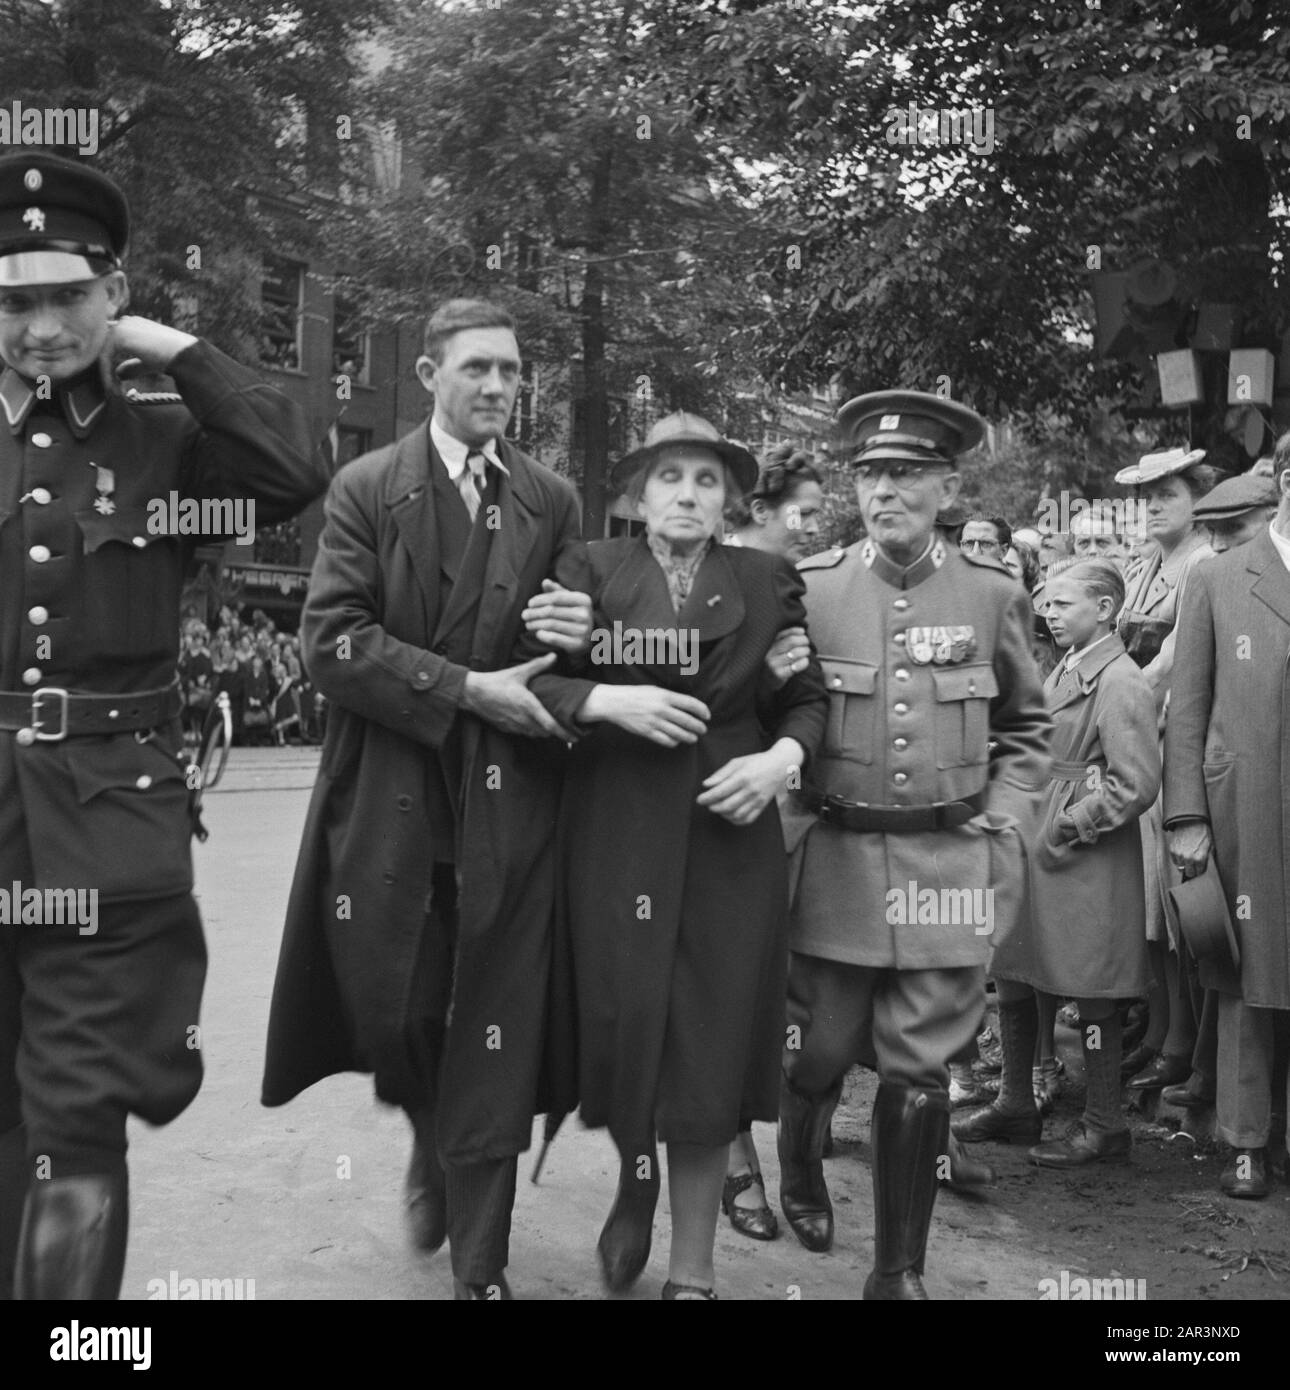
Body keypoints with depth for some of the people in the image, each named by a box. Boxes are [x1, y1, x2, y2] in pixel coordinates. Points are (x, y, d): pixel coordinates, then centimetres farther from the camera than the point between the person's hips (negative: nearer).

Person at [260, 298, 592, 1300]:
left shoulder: (553, 502, 9)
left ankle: (480, 1268, 15)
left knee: (495, 1038, 2)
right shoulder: (367, 489, 1)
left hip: (509, 803, 1)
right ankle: (433, 1143, 41)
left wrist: (577, 636, -8)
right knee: (391, 1012, 5)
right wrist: (466, 690, -15)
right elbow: (331, 640, -9)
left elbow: (573, 646, 16)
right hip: (390, 799, -1)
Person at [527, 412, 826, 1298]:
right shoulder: (596, 570, 4)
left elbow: (807, 697, 10)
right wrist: (609, 700, -18)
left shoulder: (768, 580, 8)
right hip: (614, 827, 0)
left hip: (729, 832, 1)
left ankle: (694, 1267, 17)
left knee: (710, 1043, 2)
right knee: (620, 1020, 1)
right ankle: (636, 1179, 36)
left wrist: (782, 757, -9)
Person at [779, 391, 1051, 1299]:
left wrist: (1004, 827, 5)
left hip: (950, 866, 1)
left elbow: (1027, 727, 15)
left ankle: (900, 1269, 21)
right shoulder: (807, 588, -1)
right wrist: (790, 802, -2)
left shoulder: (995, 595, 3)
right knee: (819, 1052, 8)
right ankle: (800, 1170, 42)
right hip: (835, 858, 0)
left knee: (920, 1072, 4)